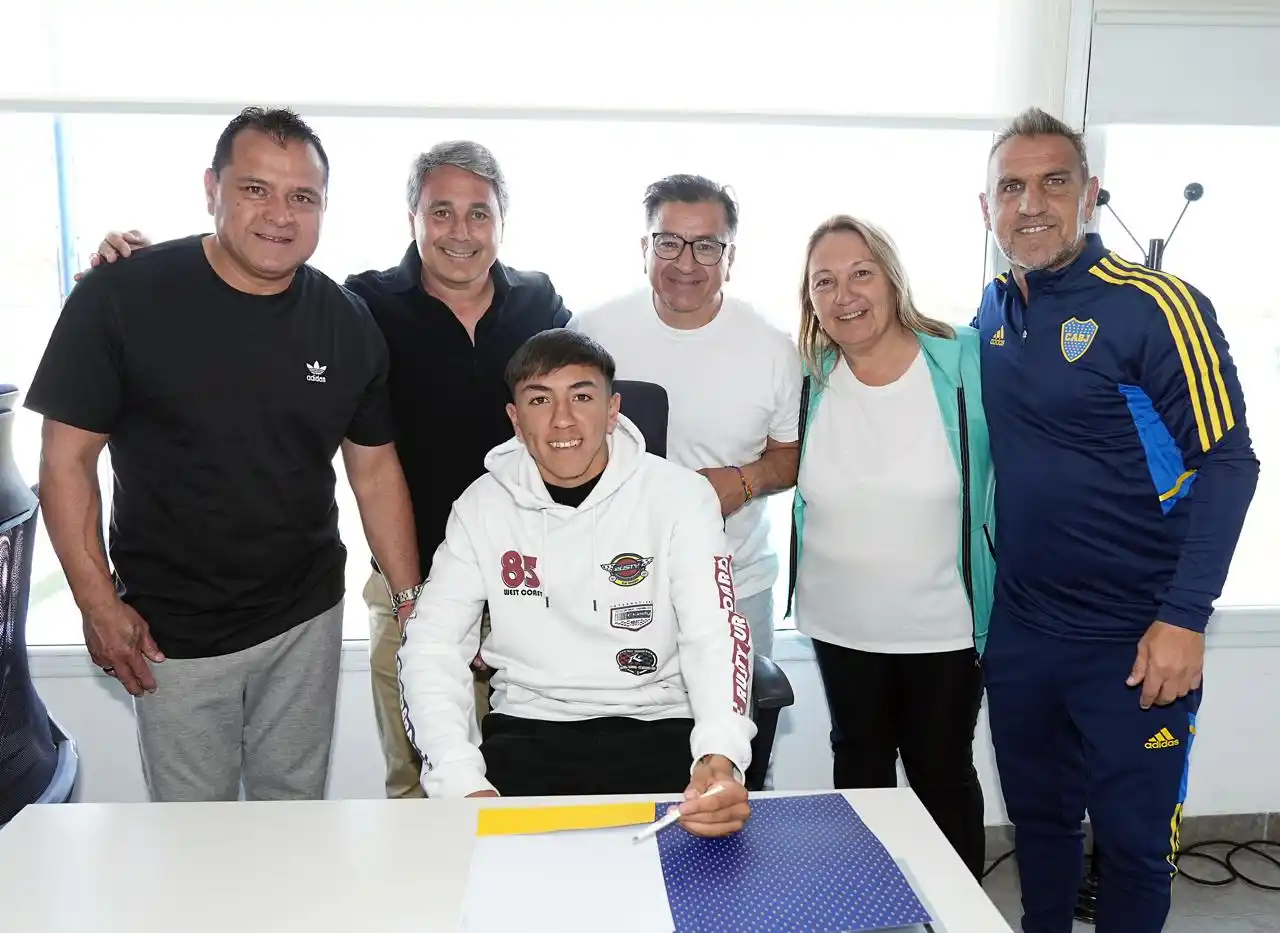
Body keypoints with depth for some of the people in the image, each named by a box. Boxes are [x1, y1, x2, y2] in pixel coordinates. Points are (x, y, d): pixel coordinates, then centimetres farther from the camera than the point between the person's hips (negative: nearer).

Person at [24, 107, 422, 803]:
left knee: (297, 813, 18)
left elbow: (374, 469, 4)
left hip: (305, 621, 3)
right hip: (170, 633, -2)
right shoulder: (118, 299, -12)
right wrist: (98, 604, -10)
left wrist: (412, 602, 1)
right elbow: (67, 459, -7)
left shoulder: (346, 322, -2)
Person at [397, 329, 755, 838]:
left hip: (653, 725, 0)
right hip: (526, 726, 1)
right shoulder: (484, 504, 1)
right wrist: (461, 781, -19)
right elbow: (432, 643, -2)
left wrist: (721, 756, -35)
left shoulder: (679, 495, -6)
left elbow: (715, 637, -14)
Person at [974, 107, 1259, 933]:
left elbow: (1228, 461, -14)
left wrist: (1184, 618, -18)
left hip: (1133, 638, -5)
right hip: (1019, 630, 5)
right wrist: (988, 582, 6)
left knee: (1134, 837, 10)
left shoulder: (1156, 306, -14)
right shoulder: (995, 309, 4)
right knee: (1039, 820, 20)